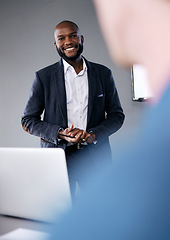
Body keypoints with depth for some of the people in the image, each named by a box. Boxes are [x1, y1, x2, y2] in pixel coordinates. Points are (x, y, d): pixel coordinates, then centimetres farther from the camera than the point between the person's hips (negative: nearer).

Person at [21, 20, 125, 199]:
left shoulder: (103, 74, 7)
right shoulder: (43, 77, 2)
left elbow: (117, 115, 9)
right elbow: (28, 120, 3)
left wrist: (94, 134, -10)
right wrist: (60, 134, -13)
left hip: (94, 156, 2)